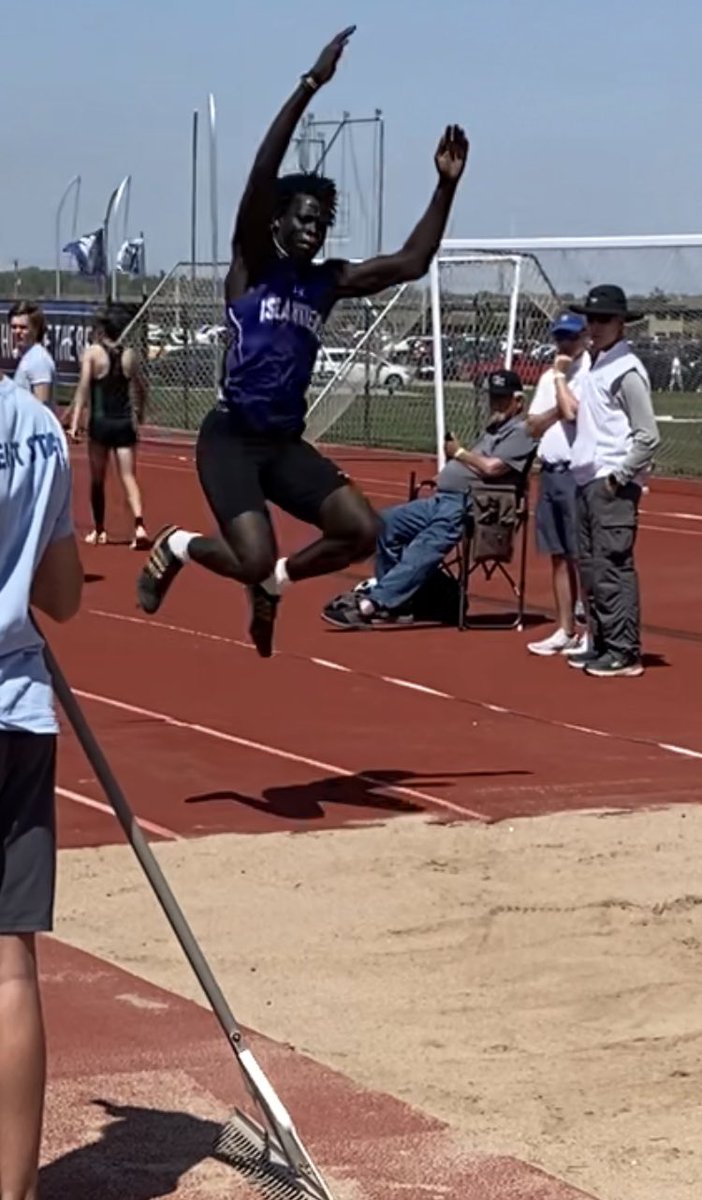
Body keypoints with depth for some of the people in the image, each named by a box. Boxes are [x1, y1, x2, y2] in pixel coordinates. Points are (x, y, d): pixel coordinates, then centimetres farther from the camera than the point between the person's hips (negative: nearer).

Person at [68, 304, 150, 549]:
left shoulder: (92, 353, -6)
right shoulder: (129, 355, 4)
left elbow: (83, 388, -14)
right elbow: (140, 390, 13)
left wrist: (75, 422, -16)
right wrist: (139, 413, 31)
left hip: (100, 423, -2)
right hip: (125, 424, 2)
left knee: (97, 480, 12)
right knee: (129, 478, -1)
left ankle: (99, 531, 19)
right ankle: (139, 525, -20)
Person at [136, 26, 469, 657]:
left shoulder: (330, 281, 11)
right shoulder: (253, 265, -4)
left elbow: (412, 263, 8)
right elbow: (261, 176, -18)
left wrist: (446, 186, -1)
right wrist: (310, 86, -24)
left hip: (286, 441, 6)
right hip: (231, 437, -6)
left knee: (364, 532, -9)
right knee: (254, 558, -21)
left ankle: (272, 584, 18)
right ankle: (174, 547, 14)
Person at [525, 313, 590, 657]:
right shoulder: (549, 377, 16)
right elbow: (533, 425, 9)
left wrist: (560, 377, -11)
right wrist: (558, 410, -7)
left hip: (578, 474, -8)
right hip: (550, 472, 8)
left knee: (582, 556, -7)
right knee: (559, 557, 10)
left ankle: (592, 633, -5)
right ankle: (565, 631, 16)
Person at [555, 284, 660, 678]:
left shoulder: (627, 370, -12)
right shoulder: (594, 365, 15)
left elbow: (649, 437, -15)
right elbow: (572, 411, 16)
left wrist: (619, 478, -14)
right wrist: (561, 375, 14)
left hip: (613, 485, -9)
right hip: (586, 480, 9)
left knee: (613, 569, -10)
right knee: (590, 567, 13)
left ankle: (624, 652, -8)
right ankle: (601, 643, 22)